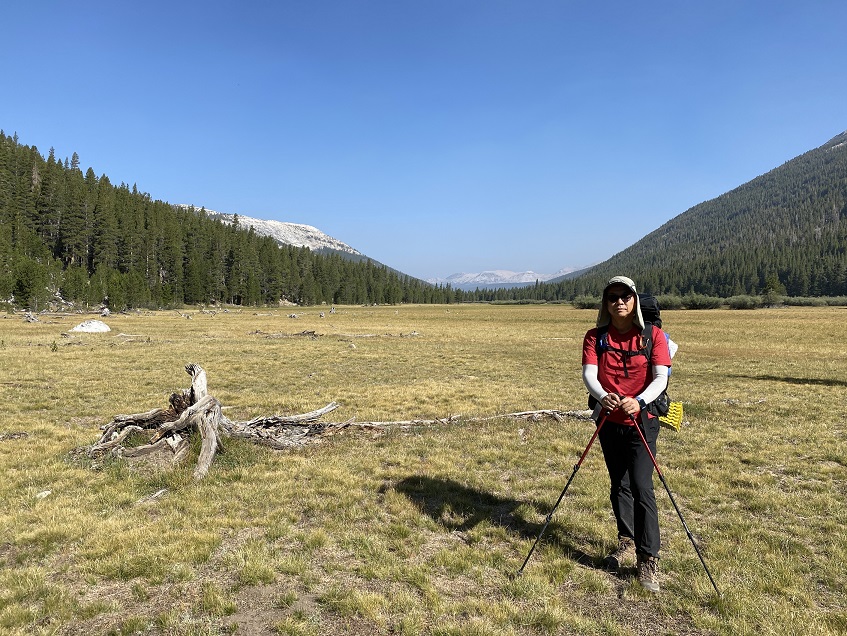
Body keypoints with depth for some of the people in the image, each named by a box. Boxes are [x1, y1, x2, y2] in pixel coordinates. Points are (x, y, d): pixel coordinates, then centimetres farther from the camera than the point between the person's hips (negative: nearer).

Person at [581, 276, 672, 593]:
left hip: (642, 421, -3)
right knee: (619, 486, 15)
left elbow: (661, 377, -14)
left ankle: (649, 559, 1)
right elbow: (589, 374, -13)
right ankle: (627, 543, 34)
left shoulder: (652, 335, -5)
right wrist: (603, 396, -35)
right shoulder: (595, 337, 1)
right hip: (609, 421, 3)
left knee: (641, 487, -10)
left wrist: (639, 401, -34)